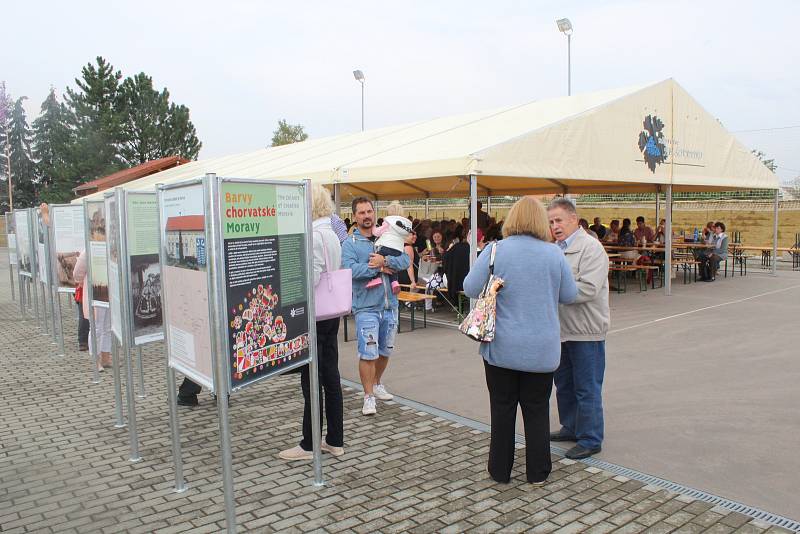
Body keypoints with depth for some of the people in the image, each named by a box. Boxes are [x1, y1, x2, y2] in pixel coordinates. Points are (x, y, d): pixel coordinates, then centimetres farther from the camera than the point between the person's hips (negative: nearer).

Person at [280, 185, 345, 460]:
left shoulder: (313, 236, -16)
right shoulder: (332, 234, 13)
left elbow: (311, 278, -23)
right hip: (331, 314, 9)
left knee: (311, 381, 1)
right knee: (331, 377, 12)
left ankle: (309, 445, 13)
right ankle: (335, 441, 21)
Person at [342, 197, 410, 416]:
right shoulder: (350, 243, -3)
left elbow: (406, 260, -2)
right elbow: (350, 269, -20)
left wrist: (385, 261, -18)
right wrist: (379, 268, -15)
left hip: (390, 305, 5)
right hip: (366, 307, -5)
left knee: (385, 351, 18)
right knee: (368, 353, -6)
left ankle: (377, 384, 39)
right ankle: (368, 396, 9)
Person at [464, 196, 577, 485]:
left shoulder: (495, 250, -10)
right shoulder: (554, 254, -6)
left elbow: (470, 289, -9)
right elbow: (569, 295, 3)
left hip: (502, 347, -1)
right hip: (541, 349, 1)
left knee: (502, 408, 13)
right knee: (537, 409, 14)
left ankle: (500, 470, 24)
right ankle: (537, 472, 23)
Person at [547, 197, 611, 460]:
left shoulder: (591, 248, -14)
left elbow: (588, 289, -24)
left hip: (585, 330, -8)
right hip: (563, 329, 8)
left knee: (587, 389, 2)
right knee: (564, 384, 19)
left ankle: (590, 440, 14)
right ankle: (571, 428, 35)